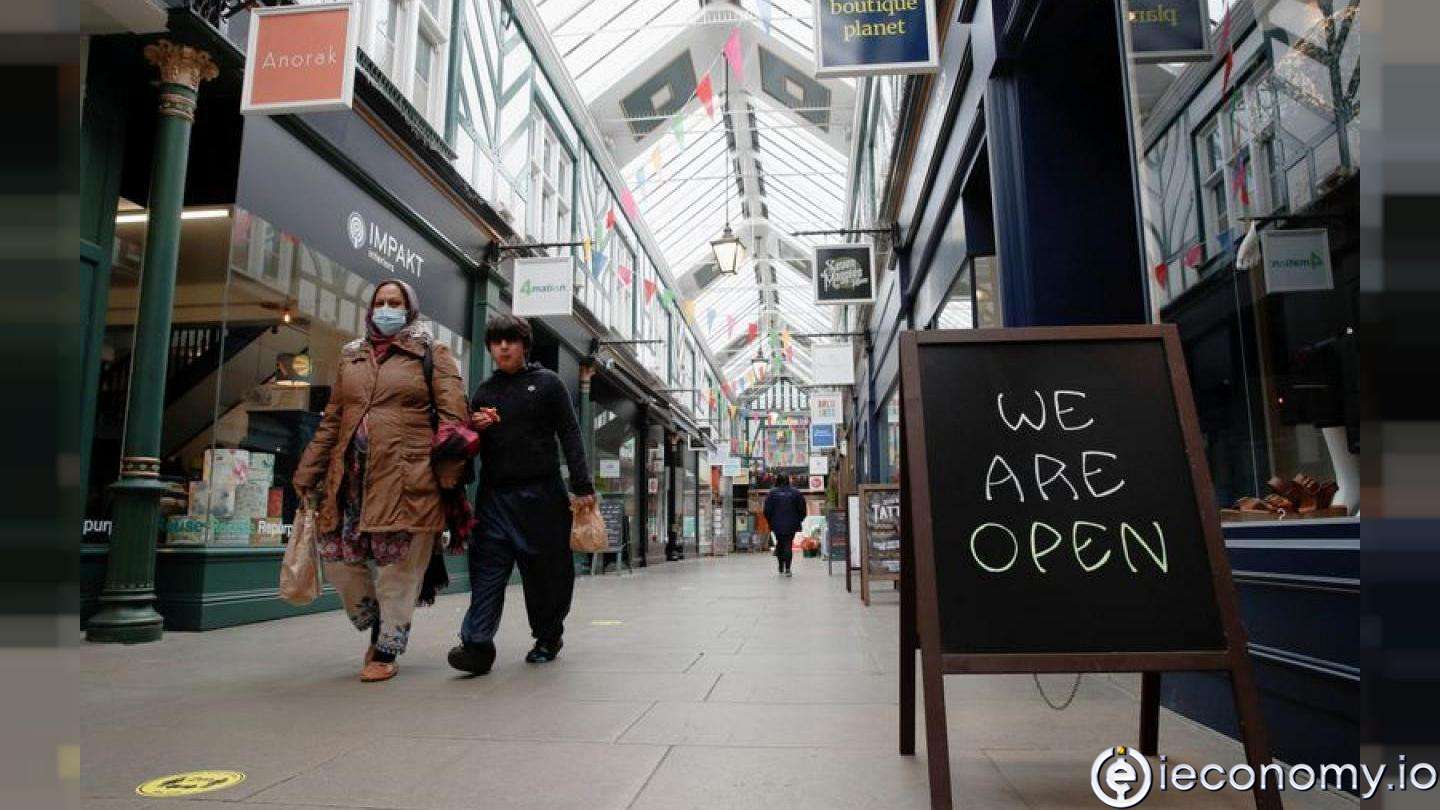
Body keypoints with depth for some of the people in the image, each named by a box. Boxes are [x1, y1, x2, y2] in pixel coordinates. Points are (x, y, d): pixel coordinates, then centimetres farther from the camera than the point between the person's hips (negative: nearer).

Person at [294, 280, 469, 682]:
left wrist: (448, 476, -12)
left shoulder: (432, 354, 5)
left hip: (406, 477, -5)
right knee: (337, 554, 4)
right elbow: (331, 421, 21)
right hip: (350, 475, 5)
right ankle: (375, 624, 29)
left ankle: (387, 649, 16)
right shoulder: (350, 356, 19)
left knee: (399, 565, 0)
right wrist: (308, 473, 15)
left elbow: (453, 416, -4)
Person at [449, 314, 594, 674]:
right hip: (494, 494, 3)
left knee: (545, 571, 6)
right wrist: (476, 427, -2)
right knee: (487, 569, -7)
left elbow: (570, 435, 0)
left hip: (540, 494, -3)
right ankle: (477, 644, -9)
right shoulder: (484, 391, 16)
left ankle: (548, 638, 22)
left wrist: (582, 487, -7)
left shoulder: (547, 382, 4)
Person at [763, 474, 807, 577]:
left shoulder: (772, 493, -3)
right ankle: (787, 569, -12)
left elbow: (767, 510, -2)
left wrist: (771, 522, 11)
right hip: (791, 525, 0)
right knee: (788, 545, 0)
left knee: (779, 545, 14)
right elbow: (802, 509, 2)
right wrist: (799, 520, 14)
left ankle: (781, 569, 19)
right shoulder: (795, 493, 0)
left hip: (777, 525, 0)